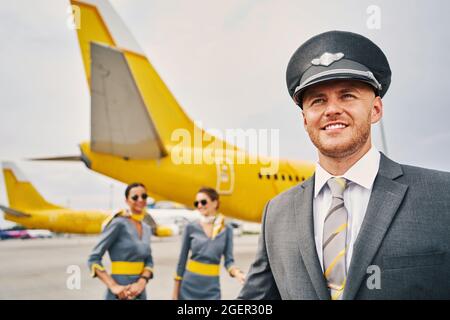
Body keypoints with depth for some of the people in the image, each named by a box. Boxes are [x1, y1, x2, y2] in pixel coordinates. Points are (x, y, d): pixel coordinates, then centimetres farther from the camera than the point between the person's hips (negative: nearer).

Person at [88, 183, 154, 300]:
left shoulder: (146, 229, 11)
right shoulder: (118, 224, -10)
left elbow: (149, 261, 9)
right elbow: (93, 259, -12)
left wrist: (141, 283, -11)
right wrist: (113, 286, -21)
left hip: (140, 292, 7)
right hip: (121, 294, -7)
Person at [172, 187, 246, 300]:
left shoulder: (227, 229, -1)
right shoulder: (191, 228, -2)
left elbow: (228, 260, -1)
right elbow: (182, 259, 2)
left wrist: (237, 273, -23)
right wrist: (175, 291, 3)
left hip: (212, 287, 0)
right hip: (189, 285, 0)